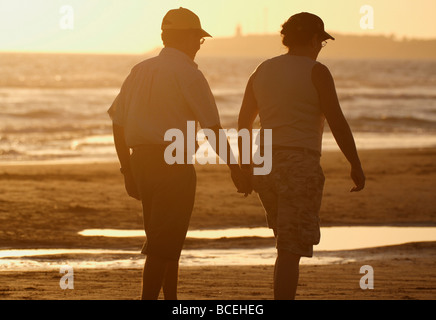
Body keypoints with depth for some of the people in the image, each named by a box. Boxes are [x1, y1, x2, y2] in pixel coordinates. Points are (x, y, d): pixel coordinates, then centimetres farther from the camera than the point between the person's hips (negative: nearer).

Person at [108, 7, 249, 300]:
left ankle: (171, 299, 24)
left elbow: (118, 124, 13)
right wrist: (236, 170, -3)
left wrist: (128, 172, 19)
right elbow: (213, 128, -9)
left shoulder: (140, 71, 13)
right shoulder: (188, 73, -7)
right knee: (164, 245, -5)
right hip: (174, 164, -7)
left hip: (141, 162, 7)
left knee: (166, 241, 17)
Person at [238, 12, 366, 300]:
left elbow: (243, 122, 16)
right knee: (292, 250, -7)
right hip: (300, 167, -7)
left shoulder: (263, 71, 11)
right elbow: (337, 123, -11)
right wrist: (356, 165, -2)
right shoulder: (316, 72, -8)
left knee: (291, 244, 22)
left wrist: (247, 166, 27)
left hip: (267, 166, 7)